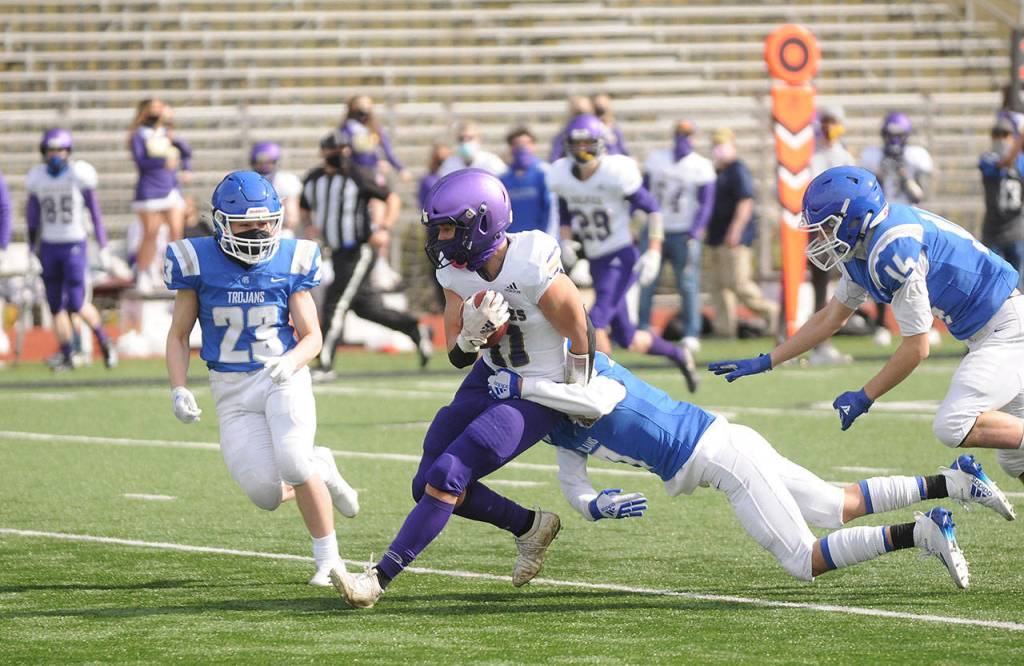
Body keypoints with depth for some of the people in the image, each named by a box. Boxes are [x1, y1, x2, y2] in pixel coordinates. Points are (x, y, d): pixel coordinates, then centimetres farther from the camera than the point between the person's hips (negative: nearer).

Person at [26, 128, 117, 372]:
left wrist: (103, 246, -6)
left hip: (75, 244, -4)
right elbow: (33, 215, 11)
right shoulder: (37, 178, 1)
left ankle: (104, 341, 12)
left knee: (76, 303, -11)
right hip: (49, 246, 4)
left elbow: (95, 211, -6)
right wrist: (33, 247, 12)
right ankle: (66, 356, 13)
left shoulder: (79, 174, -10)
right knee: (56, 304, 5)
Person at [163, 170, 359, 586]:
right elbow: (178, 336, 4)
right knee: (267, 494, -14)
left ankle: (328, 558, -4)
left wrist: (291, 361, -21)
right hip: (232, 391, 1)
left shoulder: (289, 262, -3)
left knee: (293, 462, -25)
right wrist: (178, 390, -9)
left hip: (284, 379, -1)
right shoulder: (198, 263, -4)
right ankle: (320, 470, 22)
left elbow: (312, 336, 1)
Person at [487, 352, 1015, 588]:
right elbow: (576, 495, 12)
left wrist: (522, 387, -34)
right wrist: (598, 506, -12)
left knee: (805, 562, -11)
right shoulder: (562, 433, 13)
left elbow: (602, 399, -38)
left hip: (721, 450, -10)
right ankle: (952, 483, 18)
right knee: (840, 508, 16)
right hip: (715, 456, 10)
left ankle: (918, 533, -12)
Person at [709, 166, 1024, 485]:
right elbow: (831, 318, 21)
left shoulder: (895, 249, -24)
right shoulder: (861, 253, 6)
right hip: (984, 333, 10)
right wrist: (764, 363, 21)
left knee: (952, 428, -24)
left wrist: (864, 397, -8)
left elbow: (916, 349, -19)